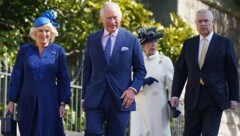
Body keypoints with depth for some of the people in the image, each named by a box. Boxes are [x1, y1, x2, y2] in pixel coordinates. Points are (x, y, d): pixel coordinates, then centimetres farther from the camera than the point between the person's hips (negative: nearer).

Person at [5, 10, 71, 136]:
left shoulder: (58, 51, 2)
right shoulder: (24, 50, 4)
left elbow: (63, 79, 3)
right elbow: (16, 77, 6)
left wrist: (63, 103, -3)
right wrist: (11, 101, 3)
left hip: (49, 103, -1)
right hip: (27, 102, 1)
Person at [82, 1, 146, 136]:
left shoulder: (131, 40, 3)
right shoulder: (92, 39, 9)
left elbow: (140, 70, 6)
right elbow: (87, 70, 12)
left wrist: (133, 89, -10)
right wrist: (84, 97, 9)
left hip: (121, 99, -1)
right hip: (95, 99, 1)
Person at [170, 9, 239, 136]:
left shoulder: (225, 43, 2)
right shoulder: (188, 43, 10)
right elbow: (180, 70, 10)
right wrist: (175, 94, 2)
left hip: (214, 100, -3)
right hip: (193, 99, 3)